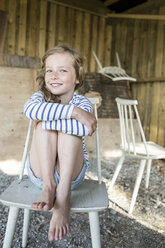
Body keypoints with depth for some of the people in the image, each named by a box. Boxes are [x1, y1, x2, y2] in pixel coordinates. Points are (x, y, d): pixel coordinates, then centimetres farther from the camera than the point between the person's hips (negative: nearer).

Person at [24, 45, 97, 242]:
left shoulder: (82, 103, -6)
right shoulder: (40, 96, -3)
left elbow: (84, 129, -32)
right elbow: (30, 109, -31)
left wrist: (46, 118, -27)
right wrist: (73, 111, -37)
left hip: (71, 173, -1)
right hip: (40, 172, 1)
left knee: (68, 129, -27)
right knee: (45, 123, -22)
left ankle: (63, 194, -30)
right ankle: (48, 187, -27)